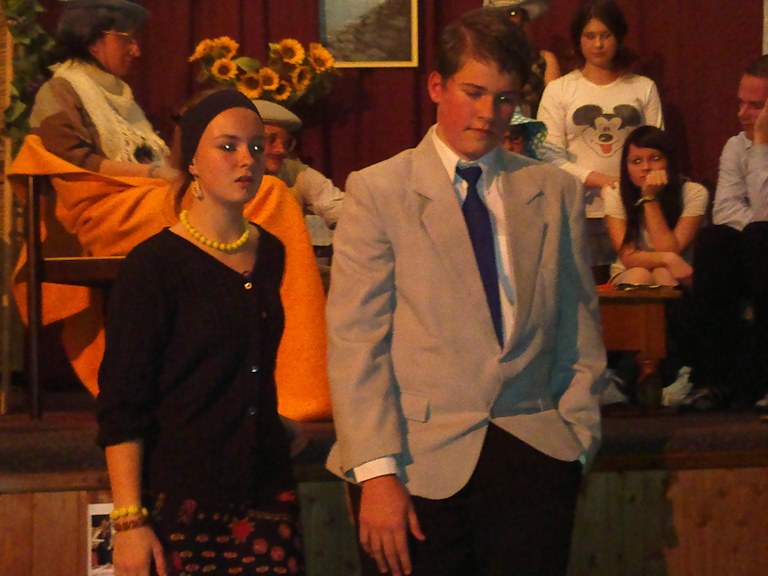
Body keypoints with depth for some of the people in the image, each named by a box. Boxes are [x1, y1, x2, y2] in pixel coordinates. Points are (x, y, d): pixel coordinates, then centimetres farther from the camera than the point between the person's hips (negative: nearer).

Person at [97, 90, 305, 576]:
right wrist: (130, 521, -16)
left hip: (267, 486, 5)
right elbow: (121, 406, -10)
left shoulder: (270, 253, 10)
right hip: (182, 495, -5)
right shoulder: (154, 265, -8)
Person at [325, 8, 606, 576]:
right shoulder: (377, 192, 2)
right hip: (417, 462, -2)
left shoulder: (556, 193, 12)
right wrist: (376, 472, -11)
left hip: (531, 456, 2)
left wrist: (577, 438, 5)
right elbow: (355, 342, -4)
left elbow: (581, 331, 15)